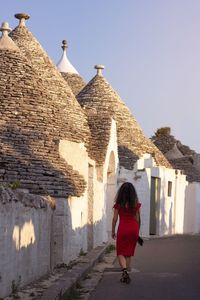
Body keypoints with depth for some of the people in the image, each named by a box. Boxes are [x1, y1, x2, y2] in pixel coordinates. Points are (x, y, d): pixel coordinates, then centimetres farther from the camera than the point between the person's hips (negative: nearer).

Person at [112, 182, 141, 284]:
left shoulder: (118, 204, -5)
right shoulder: (136, 204, 1)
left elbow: (115, 219, -2)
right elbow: (137, 219, 5)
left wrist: (113, 231, 9)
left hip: (123, 228, -2)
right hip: (133, 228, 3)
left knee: (120, 252, 7)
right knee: (129, 253, 13)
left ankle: (125, 271, -17)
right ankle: (126, 275, 14)